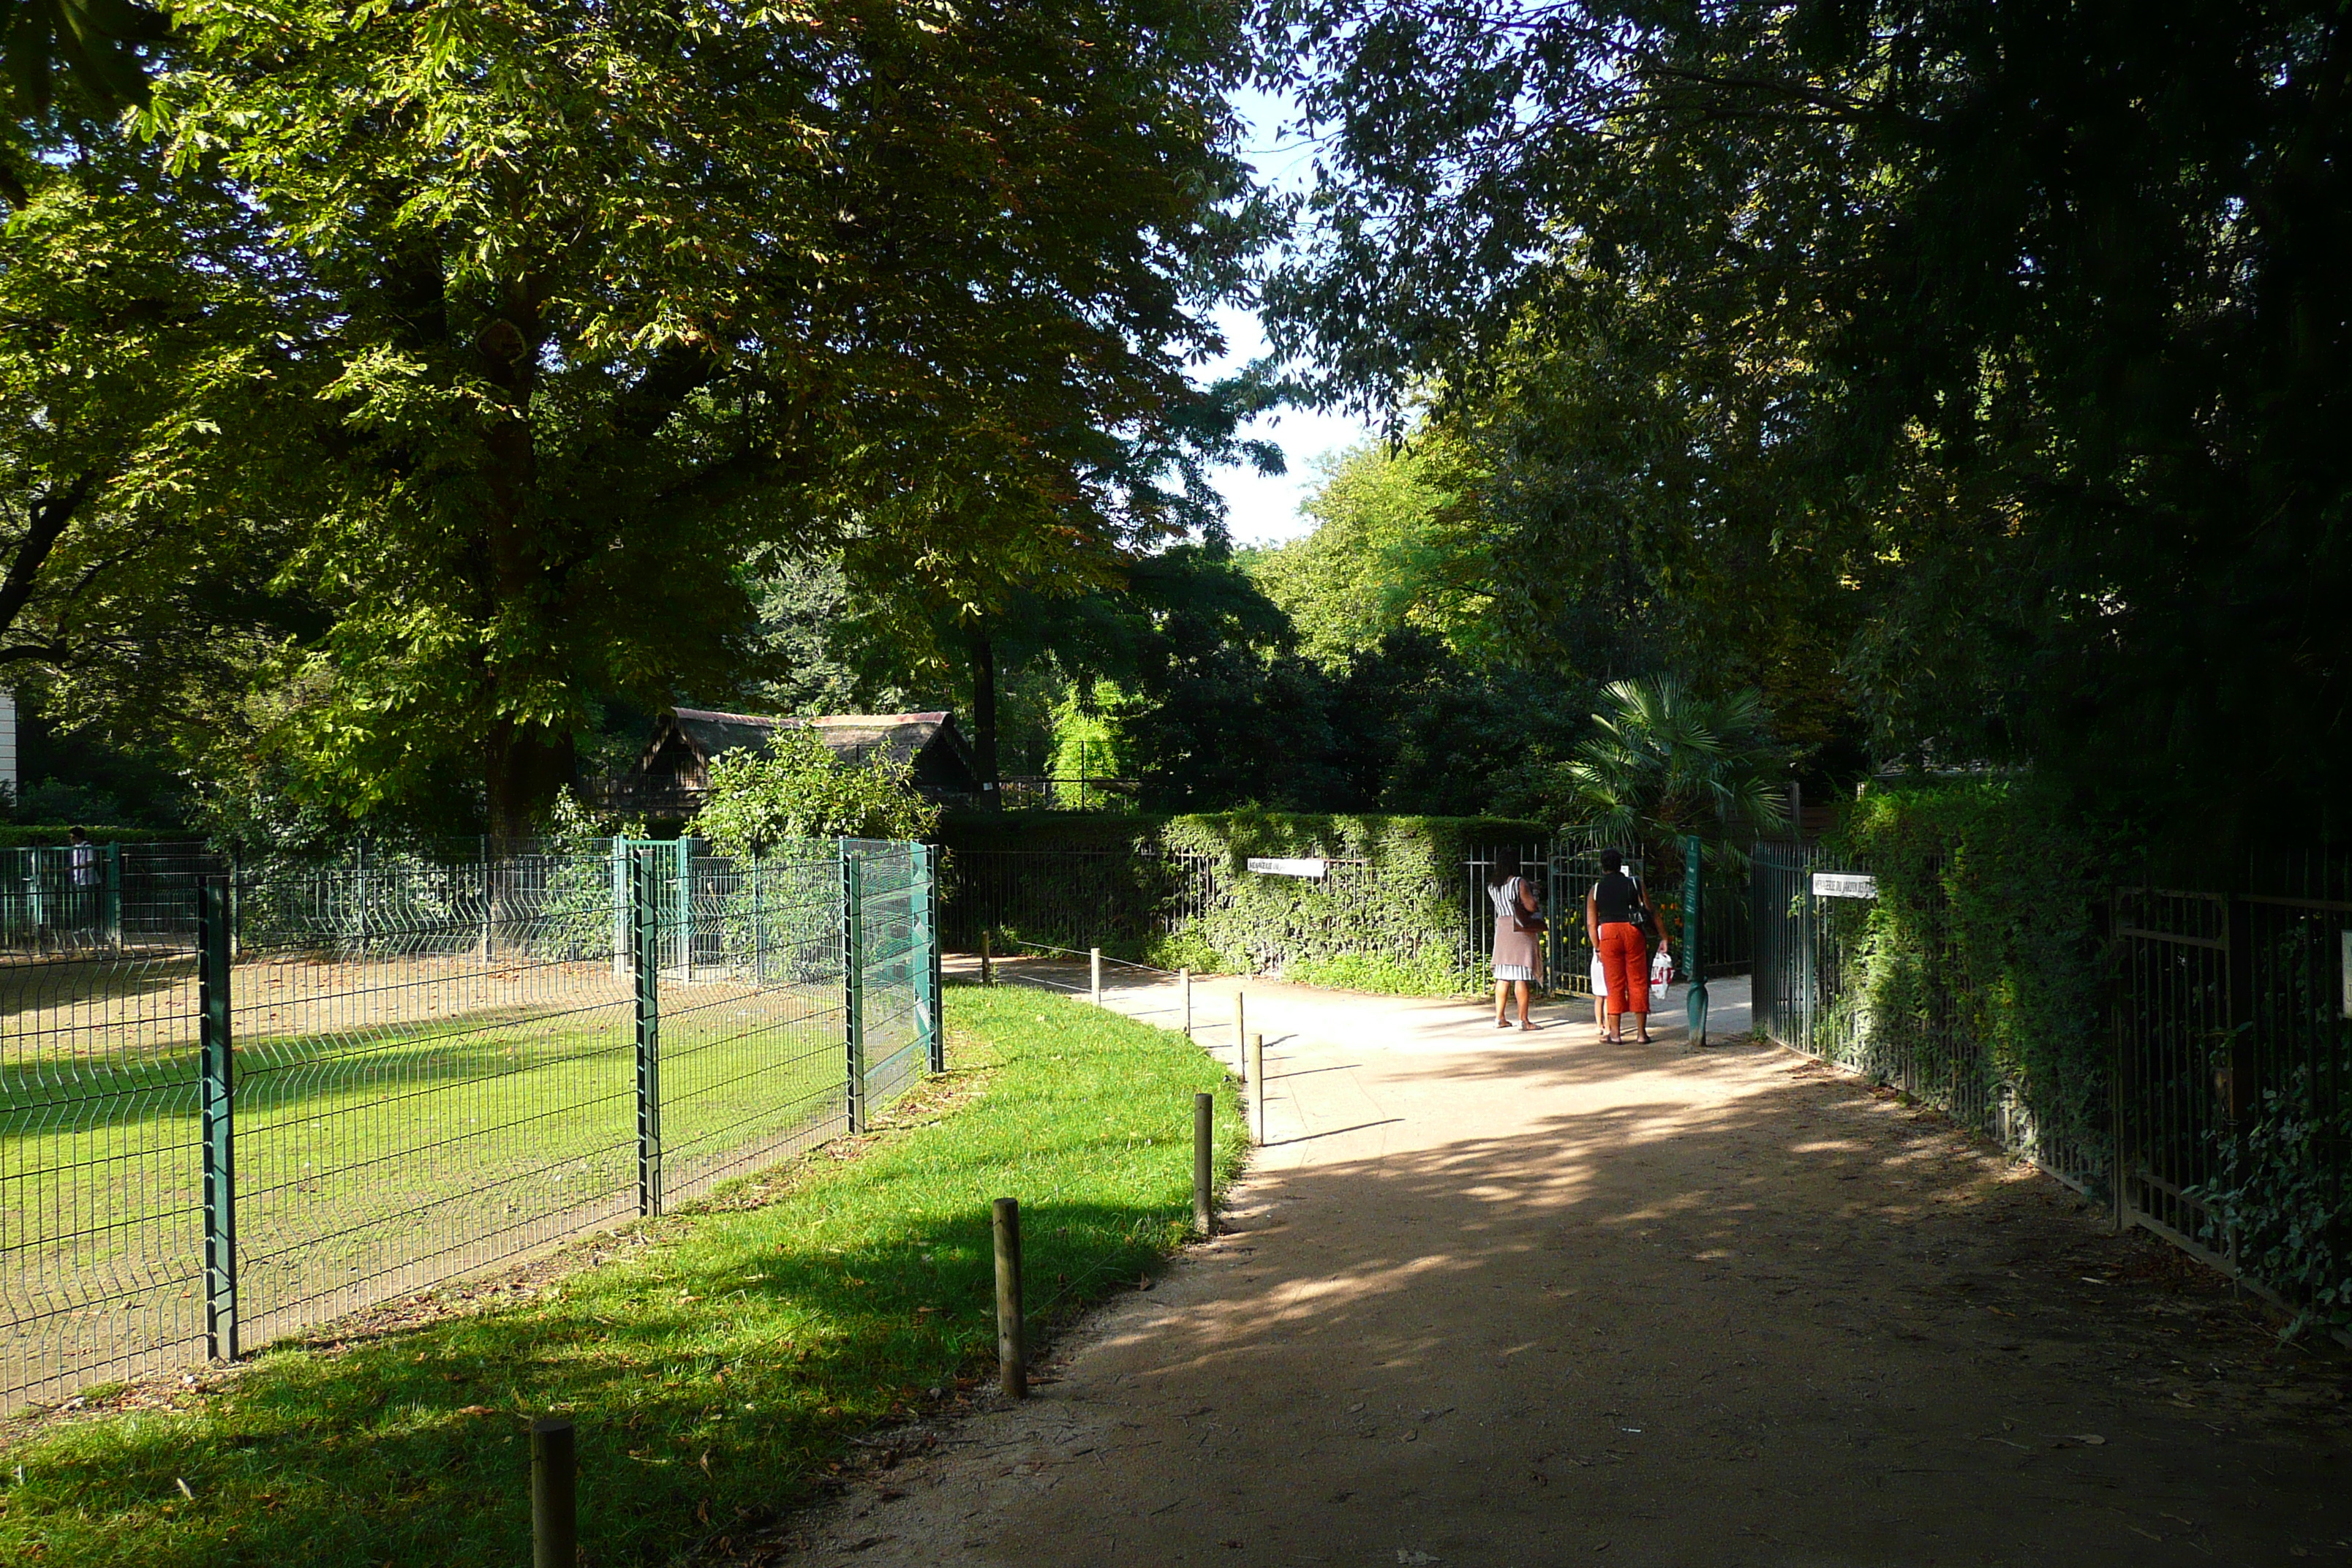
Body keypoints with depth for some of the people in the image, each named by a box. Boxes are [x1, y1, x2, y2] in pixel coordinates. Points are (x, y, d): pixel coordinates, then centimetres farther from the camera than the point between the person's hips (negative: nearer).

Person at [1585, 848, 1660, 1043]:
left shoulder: (1596, 890, 9)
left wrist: (1598, 948, 13)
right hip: (1634, 932, 0)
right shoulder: (1635, 884, 8)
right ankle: (1642, 1032, 5)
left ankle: (1614, 1032, 6)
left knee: (1614, 985, 6)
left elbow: (1591, 924, 6)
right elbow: (1652, 913, 3)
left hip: (1608, 934, 0)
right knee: (1638, 983, 4)